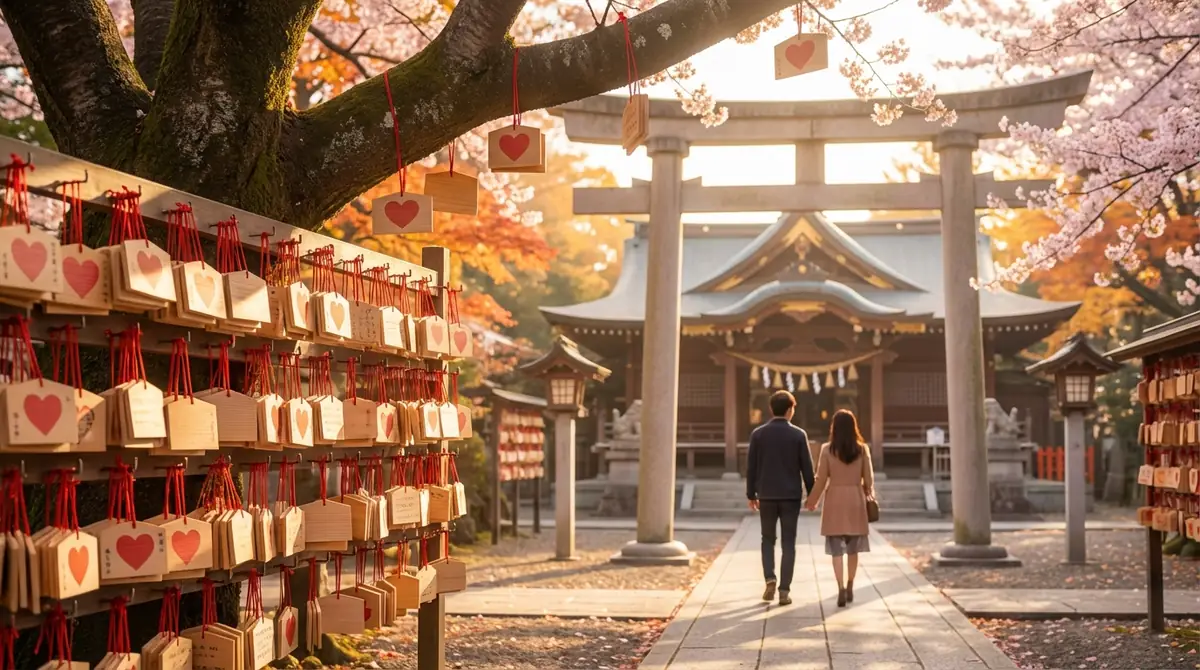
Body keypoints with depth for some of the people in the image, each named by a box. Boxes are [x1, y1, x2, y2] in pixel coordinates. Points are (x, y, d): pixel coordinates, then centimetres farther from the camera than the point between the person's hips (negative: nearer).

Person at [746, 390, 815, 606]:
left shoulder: (758, 434, -2)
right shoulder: (798, 435, -4)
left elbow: (751, 466, 1)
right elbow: (807, 468, -2)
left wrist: (751, 494, 10)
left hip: (766, 495, 1)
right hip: (791, 495, -1)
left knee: (768, 539, 16)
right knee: (788, 543, 4)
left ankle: (770, 578, -4)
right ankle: (784, 590, 0)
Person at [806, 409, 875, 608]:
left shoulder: (827, 449, -7)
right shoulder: (862, 449, -2)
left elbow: (821, 479, -4)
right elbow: (868, 478, 2)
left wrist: (812, 501, 9)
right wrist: (869, 496, 21)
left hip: (835, 500, -2)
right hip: (855, 500, 2)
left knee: (836, 548, 0)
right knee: (852, 548, 14)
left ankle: (841, 588, -12)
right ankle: (849, 587, 22)